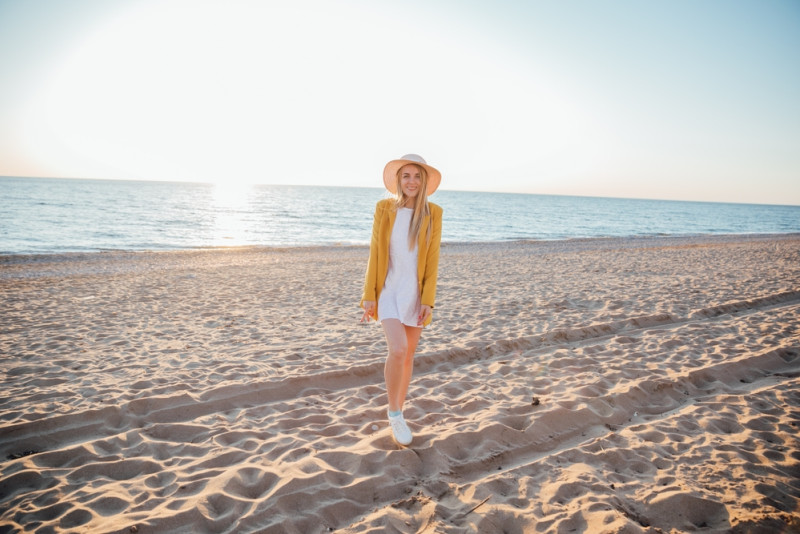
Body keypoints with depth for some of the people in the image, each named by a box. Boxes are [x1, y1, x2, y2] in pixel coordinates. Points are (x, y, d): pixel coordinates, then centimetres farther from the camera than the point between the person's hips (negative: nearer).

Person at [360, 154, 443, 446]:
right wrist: (369, 296, -5)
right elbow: (375, 253, -3)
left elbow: (432, 258, -3)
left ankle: (398, 414, 29)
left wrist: (428, 299, -9)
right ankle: (394, 413, 3)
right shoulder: (384, 208, -4)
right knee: (397, 350, -19)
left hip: (415, 292, 2)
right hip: (388, 289, -2)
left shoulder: (433, 213, -3)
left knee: (408, 355, 10)